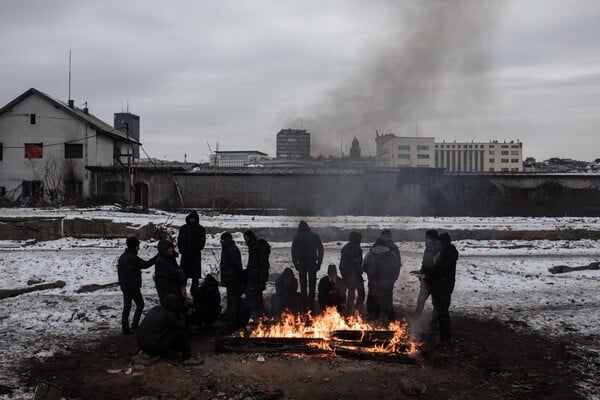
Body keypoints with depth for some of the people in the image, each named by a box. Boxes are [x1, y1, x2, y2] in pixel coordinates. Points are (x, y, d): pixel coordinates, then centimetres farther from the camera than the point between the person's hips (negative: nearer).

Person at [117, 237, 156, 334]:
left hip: (124, 286, 8)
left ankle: (125, 328, 13)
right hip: (133, 287, -8)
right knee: (140, 305, 7)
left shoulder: (122, 257, 9)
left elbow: (119, 270, 16)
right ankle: (134, 325, 6)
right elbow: (145, 265, -20)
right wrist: (156, 258, -13)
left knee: (126, 307, 12)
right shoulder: (133, 258, -20)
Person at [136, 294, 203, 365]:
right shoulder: (168, 314, -16)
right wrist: (181, 315, 13)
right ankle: (187, 358, 1)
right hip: (153, 348, -8)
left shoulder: (155, 308, 6)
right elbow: (182, 325, -1)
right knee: (180, 333, -4)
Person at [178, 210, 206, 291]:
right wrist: (182, 249, -5)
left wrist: (197, 249, -11)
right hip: (185, 254, 0)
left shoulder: (201, 229, 4)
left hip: (196, 254, 0)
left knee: (196, 275, 2)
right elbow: (179, 240, 7)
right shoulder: (183, 228, 6)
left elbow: (203, 241, 2)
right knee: (184, 273, 1)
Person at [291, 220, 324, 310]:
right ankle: (311, 304, 3)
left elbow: (293, 251, -2)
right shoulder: (315, 236, 2)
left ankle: (304, 304, 10)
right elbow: (320, 250, 2)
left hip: (301, 264, 0)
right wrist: (319, 262, 6)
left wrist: (296, 264, 5)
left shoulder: (297, 237, 0)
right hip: (312, 263, 0)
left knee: (303, 284, 9)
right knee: (312, 284, 7)